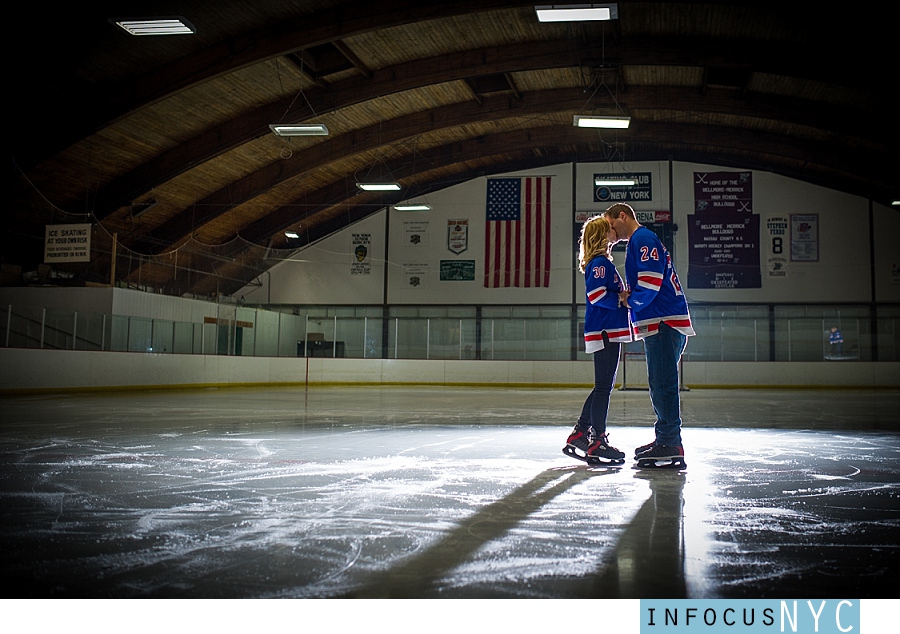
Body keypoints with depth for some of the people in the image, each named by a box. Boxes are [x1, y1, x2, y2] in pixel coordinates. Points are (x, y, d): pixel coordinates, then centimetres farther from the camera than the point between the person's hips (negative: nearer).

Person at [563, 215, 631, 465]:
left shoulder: (605, 263, 21)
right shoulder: (600, 263, -10)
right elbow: (595, 294, -22)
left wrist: (625, 296, 3)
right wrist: (622, 300, -15)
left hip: (609, 333, 10)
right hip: (604, 333, -10)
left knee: (603, 387, 14)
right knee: (603, 387, -6)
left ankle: (580, 435, 19)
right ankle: (597, 441, 0)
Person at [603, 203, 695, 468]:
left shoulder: (642, 238, -8)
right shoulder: (641, 240, 25)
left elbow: (650, 281, -20)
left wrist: (630, 300, -5)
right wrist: (630, 296, 7)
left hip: (664, 323, -11)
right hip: (659, 323, 11)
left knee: (663, 384, -10)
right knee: (660, 384, 14)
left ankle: (670, 447, -8)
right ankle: (665, 440, 21)